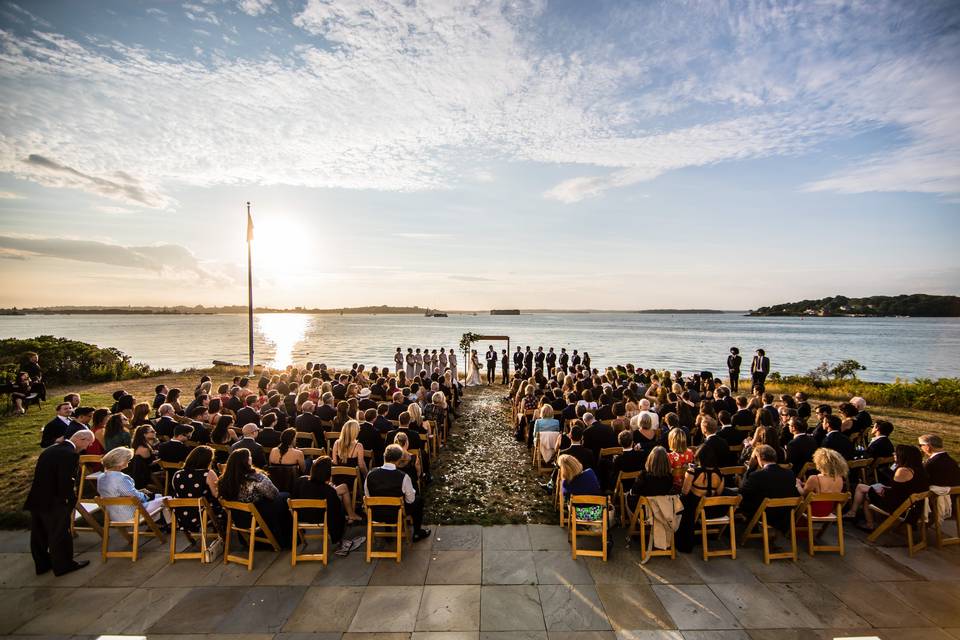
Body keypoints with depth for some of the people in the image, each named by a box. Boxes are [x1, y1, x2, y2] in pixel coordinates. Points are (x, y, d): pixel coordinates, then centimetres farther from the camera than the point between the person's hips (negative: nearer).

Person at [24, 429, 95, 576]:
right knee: (59, 535, 8)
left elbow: (42, 475, 12)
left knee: (39, 535, 20)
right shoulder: (70, 454, -23)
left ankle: (42, 564, 36)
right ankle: (64, 565, 23)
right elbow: (67, 481, -24)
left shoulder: (49, 449, 7)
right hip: (53, 503, -8)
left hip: (36, 501, 8)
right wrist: (70, 499, -7)